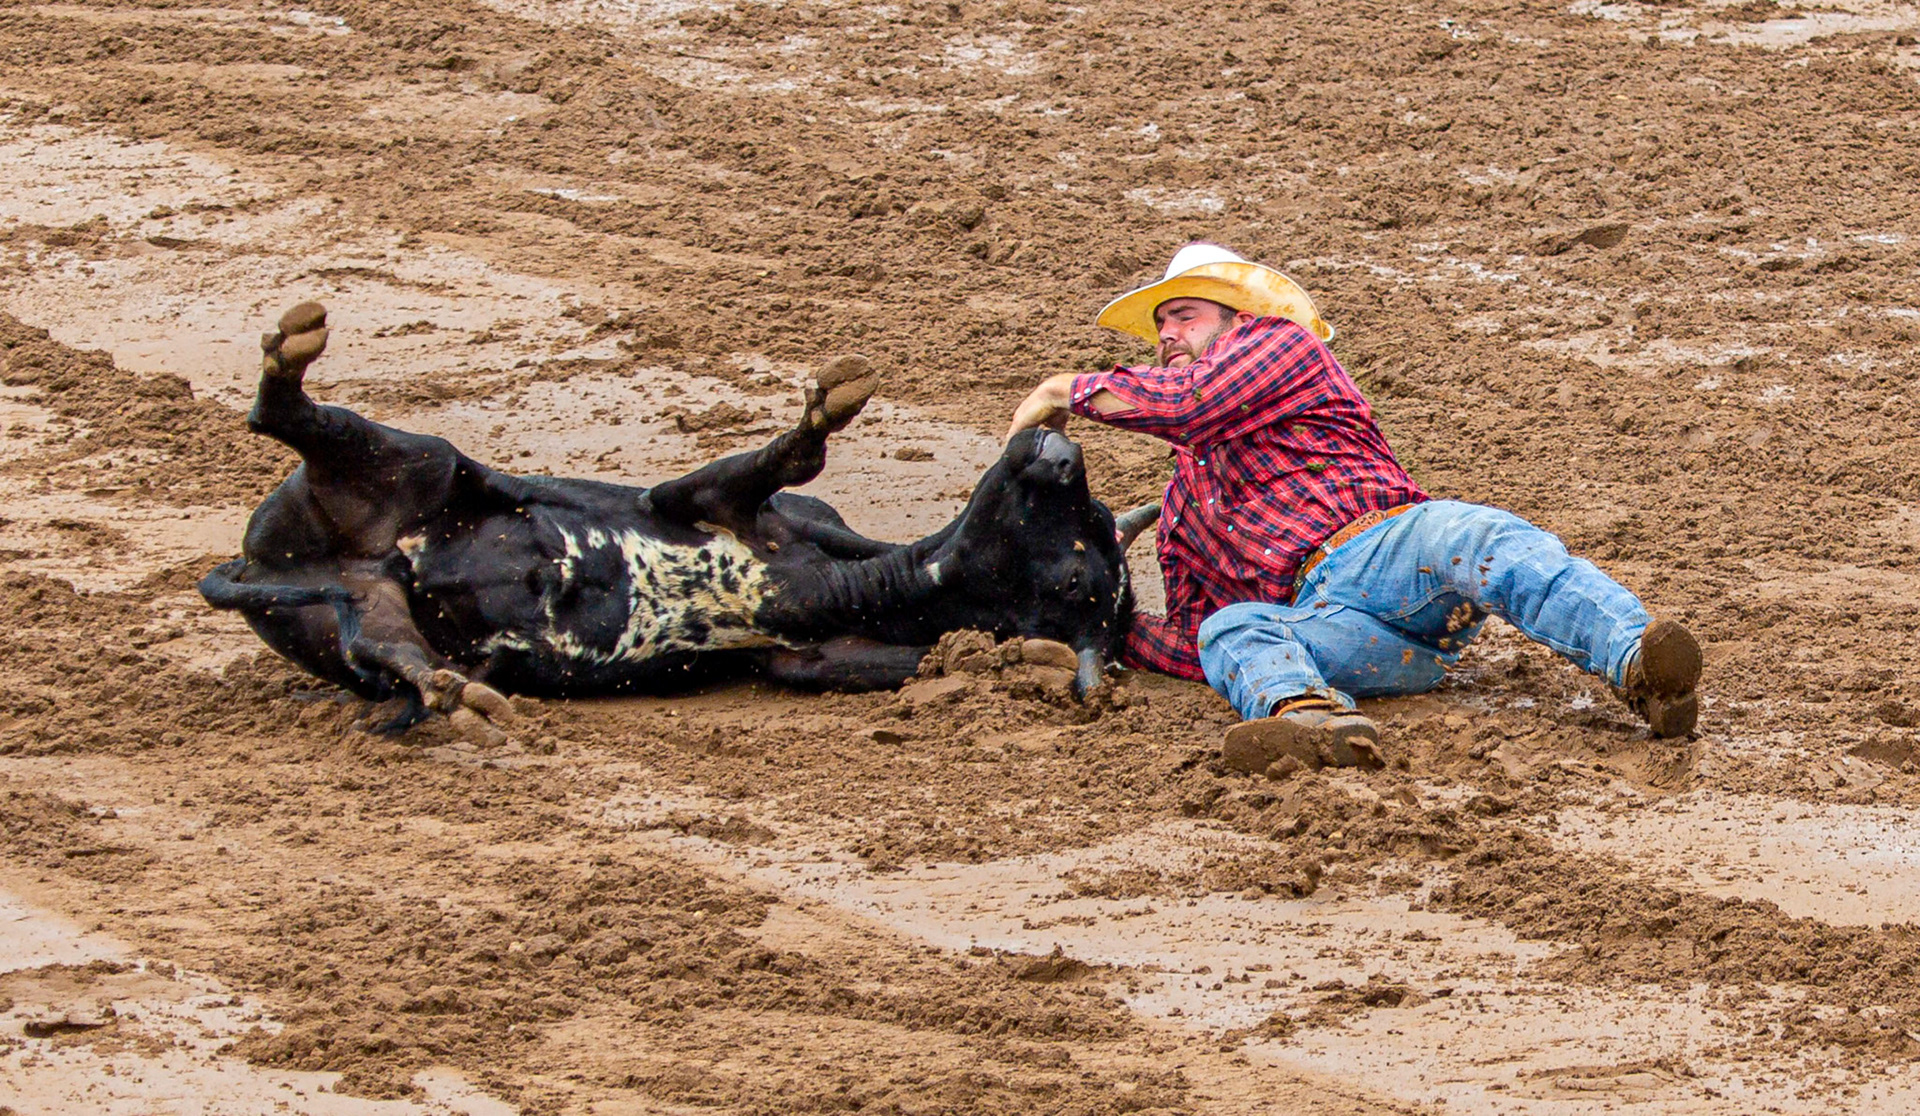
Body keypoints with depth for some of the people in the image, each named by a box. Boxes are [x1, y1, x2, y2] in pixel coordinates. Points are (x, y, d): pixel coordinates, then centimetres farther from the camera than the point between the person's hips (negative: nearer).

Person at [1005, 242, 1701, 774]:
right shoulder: (1181, 504, 38)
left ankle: (1637, 669, -62)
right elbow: (1192, 651, 32)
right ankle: (1318, 721, -68)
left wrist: (1069, 391, 11)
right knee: (1228, 632, -31)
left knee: (1486, 540, -37)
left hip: (1395, 545, -3)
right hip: (1319, 616, 3)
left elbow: (1189, 400, 0)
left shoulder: (1282, 342, 21)